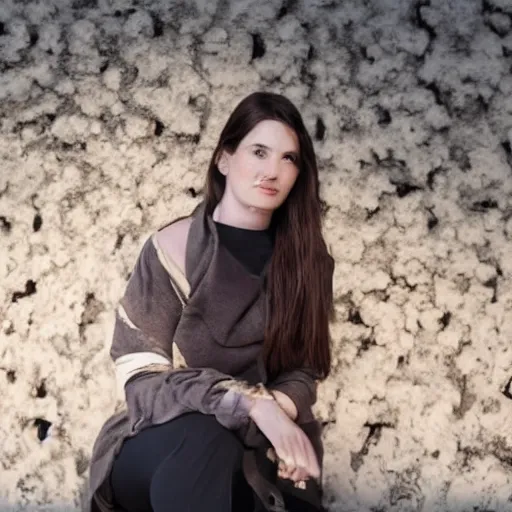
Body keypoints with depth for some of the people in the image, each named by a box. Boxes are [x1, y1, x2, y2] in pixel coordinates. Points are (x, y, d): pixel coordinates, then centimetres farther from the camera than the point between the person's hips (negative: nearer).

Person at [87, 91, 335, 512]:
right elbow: (142, 380, -12)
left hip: (265, 448, 3)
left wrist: (278, 408, -22)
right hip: (162, 443, -2)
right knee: (206, 439, -37)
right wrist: (251, 402, -27)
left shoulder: (306, 259, 4)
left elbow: (305, 370, 3)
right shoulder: (173, 249, -7)